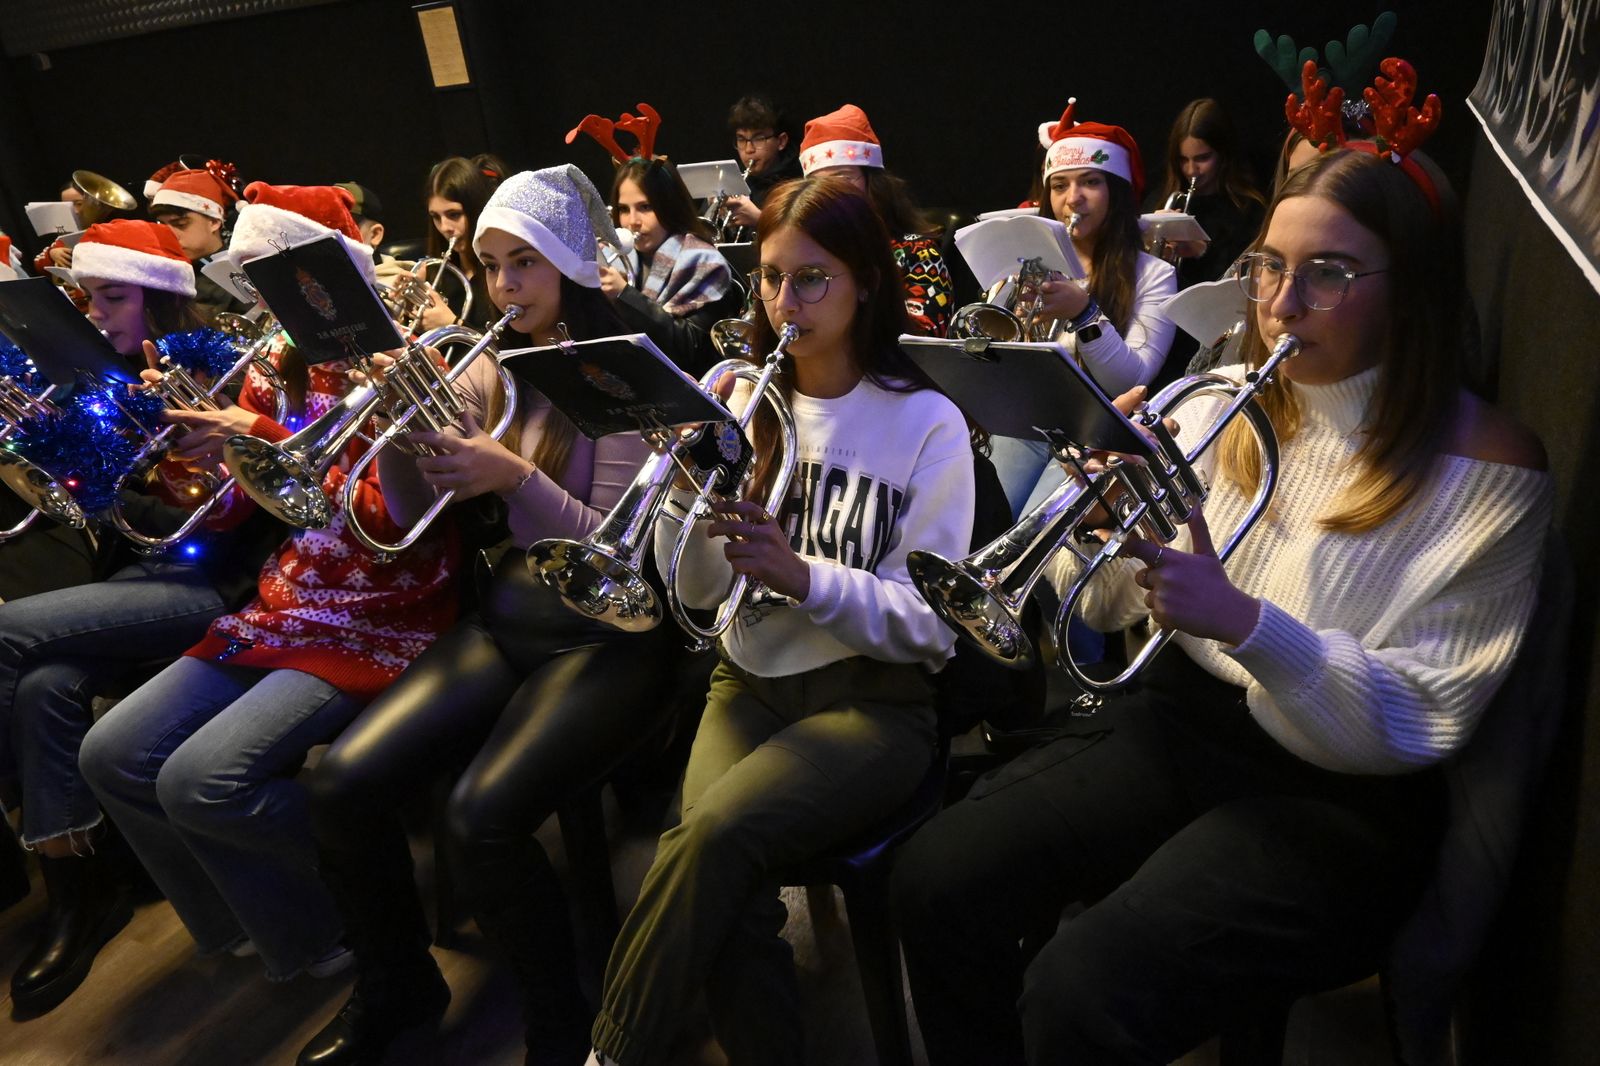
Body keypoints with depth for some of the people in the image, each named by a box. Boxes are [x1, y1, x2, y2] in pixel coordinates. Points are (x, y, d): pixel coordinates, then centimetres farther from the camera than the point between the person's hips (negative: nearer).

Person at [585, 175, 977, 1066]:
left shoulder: (927, 423, -3)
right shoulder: (743, 401, 9)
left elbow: (932, 622, -8)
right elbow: (699, 591, 6)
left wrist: (804, 576, -23)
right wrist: (687, 494, -14)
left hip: (874, 699, -3)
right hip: (755, 681, 3)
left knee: (715, 832, -29)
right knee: (726, 894, -25)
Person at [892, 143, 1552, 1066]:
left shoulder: (1486, 468, -11)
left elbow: (1416, 723, -14)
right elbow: (1111, 607, 5)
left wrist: (1245, 622, -31)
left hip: (1339, 791, -4)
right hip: (1186, 718, 5)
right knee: (937, 883, -12)